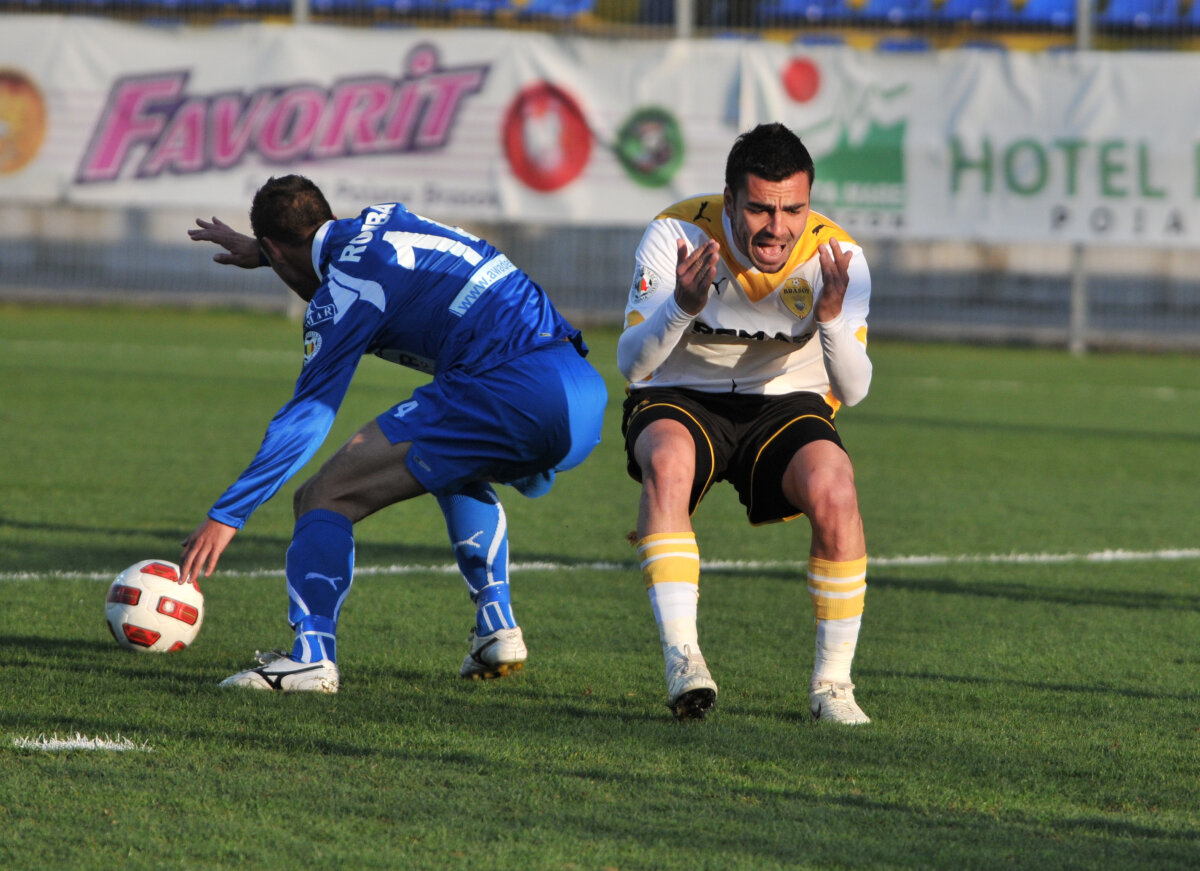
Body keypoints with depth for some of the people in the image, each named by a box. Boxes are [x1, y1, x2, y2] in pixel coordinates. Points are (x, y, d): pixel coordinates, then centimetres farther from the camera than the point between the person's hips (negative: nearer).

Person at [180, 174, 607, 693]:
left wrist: (226, 515, 6)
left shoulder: (343, 292, 0)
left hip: (512, 392, -9)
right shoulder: (382, 220, 23)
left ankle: (312, 653, -18)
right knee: (459, 472, 39)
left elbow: (304, 422, 1)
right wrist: (258, 250, 58)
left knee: (324, 495, -5)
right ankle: (497, 631, 25)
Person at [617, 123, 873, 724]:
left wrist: (831, 318, -41)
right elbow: (630, 362, -24)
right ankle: (681, 657, -38)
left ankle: (832, 681, -16)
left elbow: (852, 391, -22)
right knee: (667, 459, -36)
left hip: (785, 404, 1)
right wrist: (682, 307, -44)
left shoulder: (835, 255, -16)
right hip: (679, 402, -1)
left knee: (834, 489, -30)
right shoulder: (677, 234, -19)